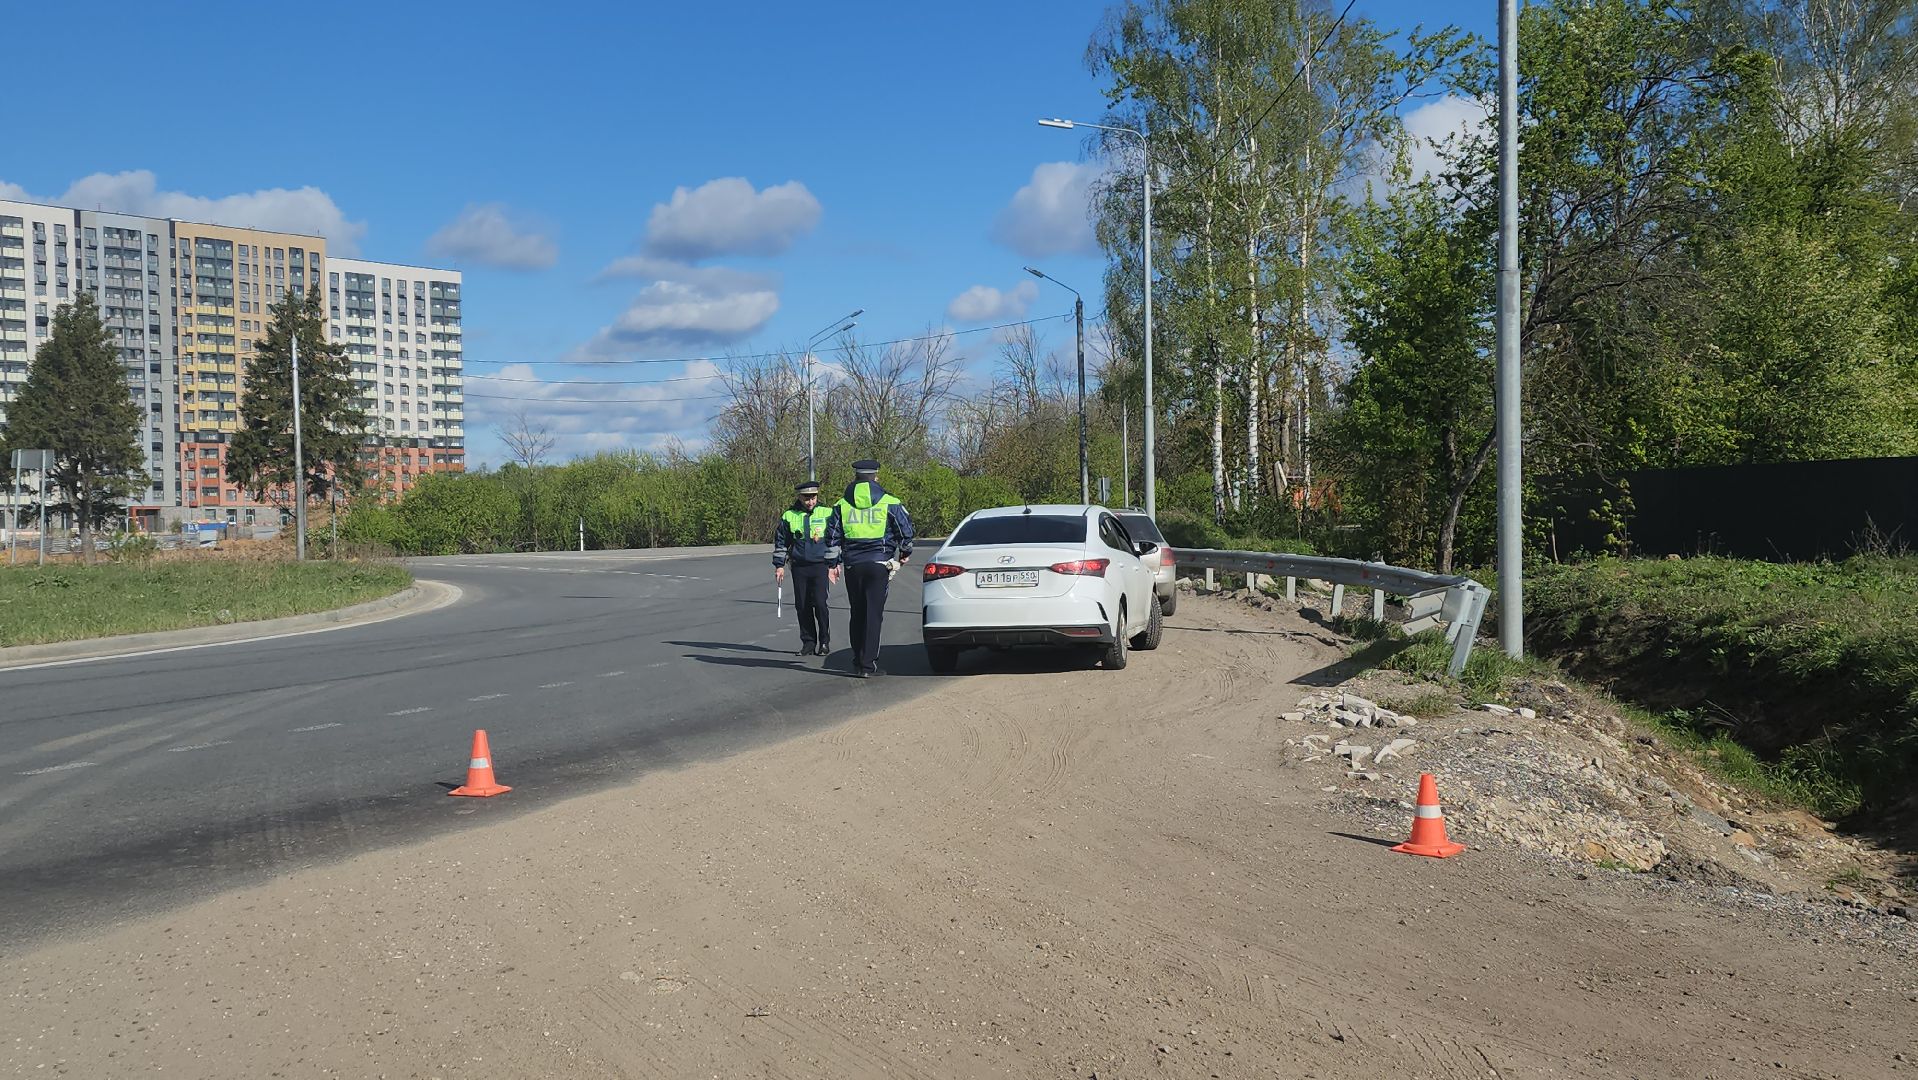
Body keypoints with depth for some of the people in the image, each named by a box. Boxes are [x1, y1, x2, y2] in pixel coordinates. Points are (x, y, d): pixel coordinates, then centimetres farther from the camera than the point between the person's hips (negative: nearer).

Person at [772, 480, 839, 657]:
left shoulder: (827, 513, 3)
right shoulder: (789, 516, 4)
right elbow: (780, 542, 13)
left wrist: (835, 564, 9)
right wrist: (779, 565, 9)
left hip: (820, 565, -2)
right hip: (799, 567, 2)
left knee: (820, 603, -10)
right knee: (802, 606, 4)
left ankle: (824, 642, 2)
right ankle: (808, 642, 14)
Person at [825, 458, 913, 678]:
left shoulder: (842, 505, 7)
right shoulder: (889, 503, -1)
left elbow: (832, 538, 6)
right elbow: (906, 530, -1)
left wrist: (835, 563, 17)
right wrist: (905, 553, 16)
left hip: (853, 566, 3)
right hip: (879, 564, -3)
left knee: (857, 614, 14)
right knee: (874, 614, -2)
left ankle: (857, 662, 17)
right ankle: (867, 664, -6)